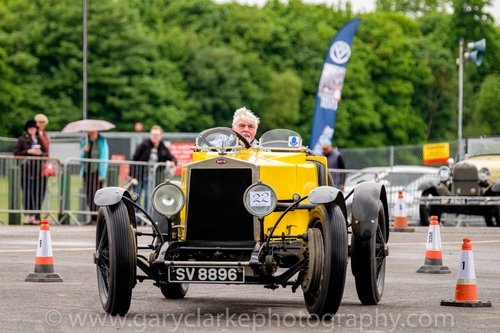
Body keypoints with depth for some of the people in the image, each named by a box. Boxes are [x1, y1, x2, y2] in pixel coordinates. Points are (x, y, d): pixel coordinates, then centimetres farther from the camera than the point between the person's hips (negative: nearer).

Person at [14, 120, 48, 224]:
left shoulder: (40, 139, 16)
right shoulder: (22, 139, 4)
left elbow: (46, 153, 18)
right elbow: (16, 153, -2)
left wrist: (40, 153, -4)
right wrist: (28, 151, -12)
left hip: (37, 169, 3)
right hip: (26, 169, -3)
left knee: (36, 192, -1)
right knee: (26, 192, -6)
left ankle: (33, 216, 4)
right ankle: (27, 216, -4)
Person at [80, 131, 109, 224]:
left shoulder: (102, 141, 0)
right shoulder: (84, 140, 14)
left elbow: (104, 158, -3)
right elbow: (81, 156, 18)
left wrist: (102, 174, -9)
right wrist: (83, 151, -6)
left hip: (97, 171, -5)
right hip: (86, 171, 5)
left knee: (95, 194, -12)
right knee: (88, 194, 0)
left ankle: (95, 218, -11)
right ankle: (92, 217, 8)